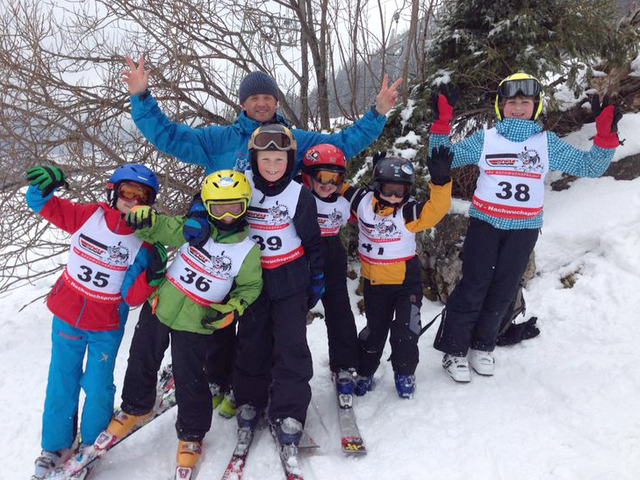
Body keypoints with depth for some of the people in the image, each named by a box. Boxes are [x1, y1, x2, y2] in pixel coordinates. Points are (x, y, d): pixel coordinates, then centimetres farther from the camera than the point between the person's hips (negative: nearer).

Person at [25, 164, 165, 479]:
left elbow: (131, 296, -14)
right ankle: (56, 446, 34)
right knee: (62, 384, 12)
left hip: (106, 327, -1)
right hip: (66, 317, 2)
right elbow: (41, 205, -1)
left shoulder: (144, 242, -13)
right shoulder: (89, 216, -9)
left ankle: (93, 445, 32)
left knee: (98, 387, 6)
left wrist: (152, 276, -33)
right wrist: (45, 184, -23)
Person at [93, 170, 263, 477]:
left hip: (195, 324, -3)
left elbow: (250, 287, -1)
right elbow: (159, 229, -6)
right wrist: (144, 219, -29)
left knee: (188, 380, 1)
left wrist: (231, 310, -17)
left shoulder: (248, 250, -12)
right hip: (159, 307, 4)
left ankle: (191, 435, 27)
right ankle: (135, 409, 47)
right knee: (141, 362, 19)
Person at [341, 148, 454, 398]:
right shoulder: (363, 202, -8)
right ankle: (365, 372, 36)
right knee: (375, 330, 15)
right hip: (374, 282, 2)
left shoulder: (409, 211, -16)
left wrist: (440, 181, -43)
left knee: (405, 330, -1)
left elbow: (436, 209, -32)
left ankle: (404, 373, 24)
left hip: (407, 281, -2)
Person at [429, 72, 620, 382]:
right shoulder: (485, 139, 1)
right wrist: (442, 122, -11)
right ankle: (454, 350, 10)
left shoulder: (547, 142, 4)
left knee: (503, 290, 10)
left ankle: (481, 347, 27)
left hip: (524, 229, 2)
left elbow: (590, 166, 4)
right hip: (485, 223, -2)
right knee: (474, 287, -3)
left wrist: (605, 134, -10)